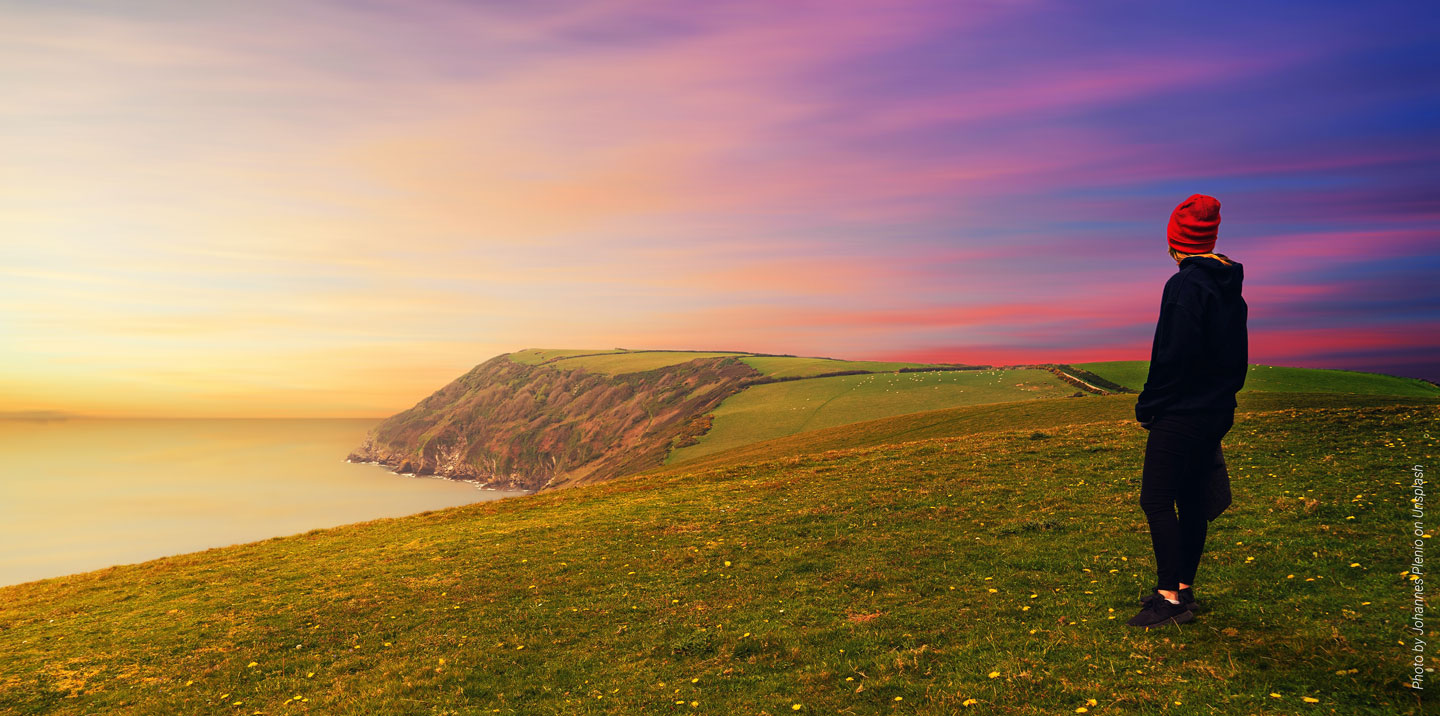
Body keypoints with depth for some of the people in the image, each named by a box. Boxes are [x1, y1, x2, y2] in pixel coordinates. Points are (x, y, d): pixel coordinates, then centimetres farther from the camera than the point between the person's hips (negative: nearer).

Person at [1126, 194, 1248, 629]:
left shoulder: (1185, 285, -15)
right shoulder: (1231, 288, 13)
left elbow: (1174, 355, -21)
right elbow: (1239, 356, 18)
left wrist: (1148, 406, -11)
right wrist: (1223, 396, 23)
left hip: (1181, 413, -9)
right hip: (1217, 413, 10)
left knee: (1156, 499, -6)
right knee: (1191, 498, 14)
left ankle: (1171, 597, -5)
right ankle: (1183, 587, 22)